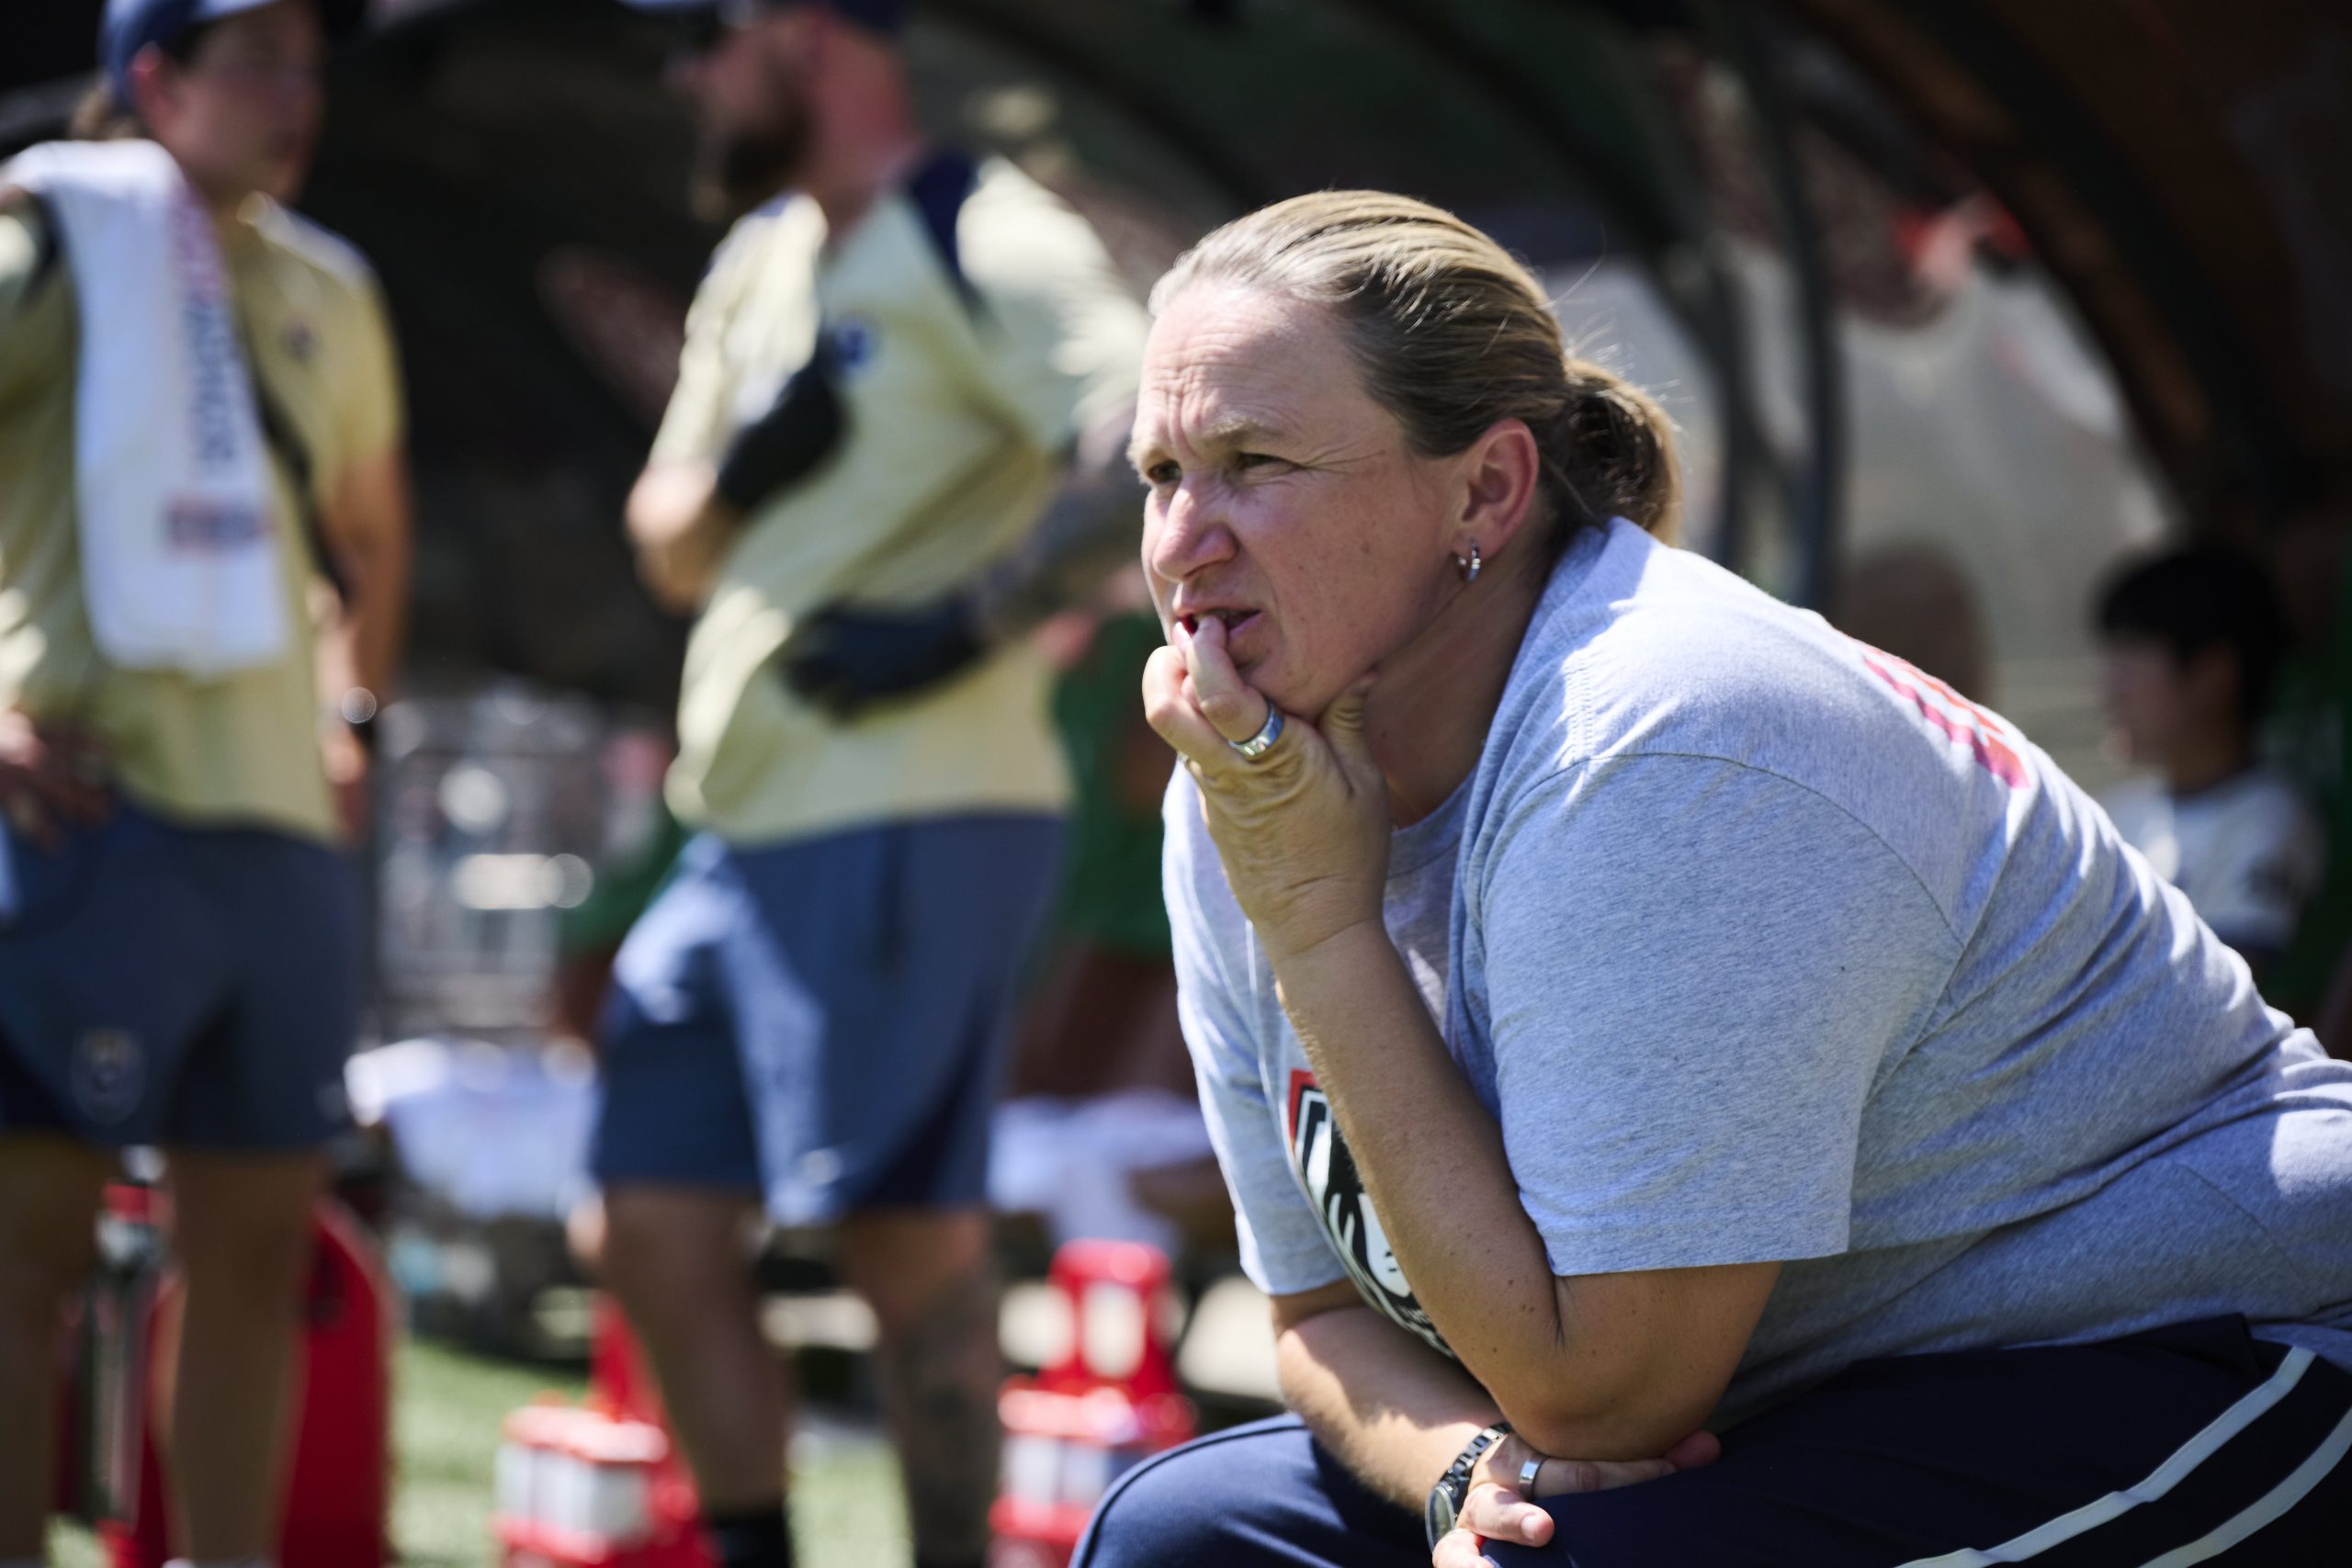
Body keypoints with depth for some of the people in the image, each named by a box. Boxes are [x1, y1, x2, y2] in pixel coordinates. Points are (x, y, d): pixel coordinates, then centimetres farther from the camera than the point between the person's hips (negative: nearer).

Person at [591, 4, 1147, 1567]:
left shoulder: (984, 241, -9)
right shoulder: (761, 260, 19)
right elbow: (672, 548, 23)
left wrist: (972, 624, -26)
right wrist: (734, 472, 1)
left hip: (909, 830, -9)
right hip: (744, 836, 9)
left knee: (903, 1232, -8)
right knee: (659, 1229, 9)